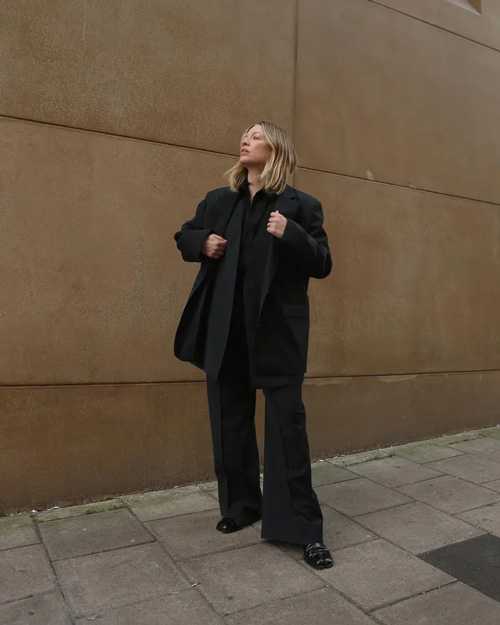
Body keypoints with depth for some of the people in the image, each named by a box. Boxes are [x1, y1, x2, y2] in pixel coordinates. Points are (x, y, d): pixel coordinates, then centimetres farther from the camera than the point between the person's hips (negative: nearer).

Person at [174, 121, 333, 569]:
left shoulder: (301, 206, 0)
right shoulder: (217, 201, 12)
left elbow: (322, 264, -2)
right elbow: (185, 237, 24)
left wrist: (290, 236, -20)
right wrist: (201, 243, 1)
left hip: (277, 332, -4)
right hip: (226, 332, 5)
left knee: (287, 426, -2)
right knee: (229, 422, 13)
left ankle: (305, 528, 11)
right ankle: (240, 506, 33)